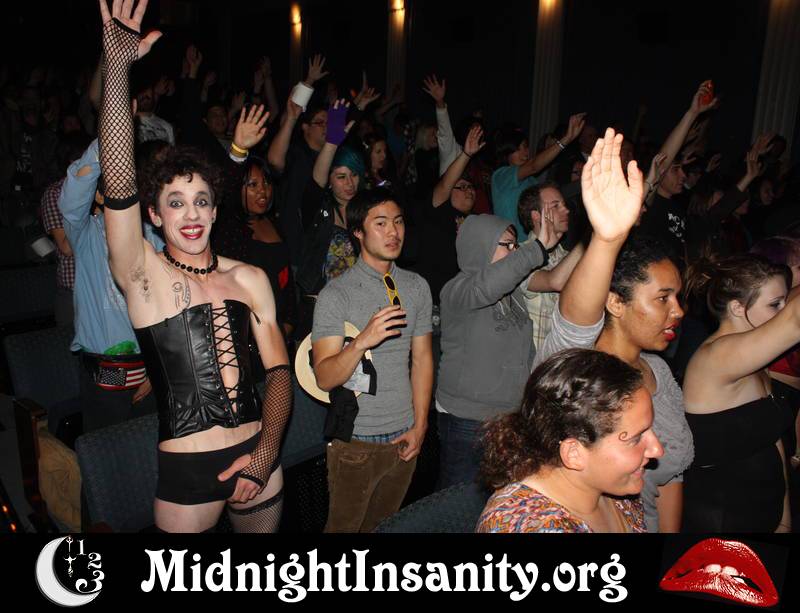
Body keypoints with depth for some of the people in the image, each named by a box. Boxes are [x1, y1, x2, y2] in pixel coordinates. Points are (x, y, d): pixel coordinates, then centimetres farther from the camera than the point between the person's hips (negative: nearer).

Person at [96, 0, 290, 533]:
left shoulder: (251, 279, 2)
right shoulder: (143, 274, -7)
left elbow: (279, 370, 3)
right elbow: (119, 187, -23)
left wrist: (266, 453, -10)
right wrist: (117, 68, -32)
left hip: (258, 459, 3)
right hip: (185, 473, -3)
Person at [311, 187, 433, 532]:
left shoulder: (417, 287, 4)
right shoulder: (336, 293, -12)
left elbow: (422, 358, 6)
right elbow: (325, 378, -17)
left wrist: (419, 425, 2)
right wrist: (363, 340, -34)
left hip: (404, 436, 4)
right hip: (356, 439, -4)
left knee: (386, 525, 19)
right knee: (345, 526, 12)